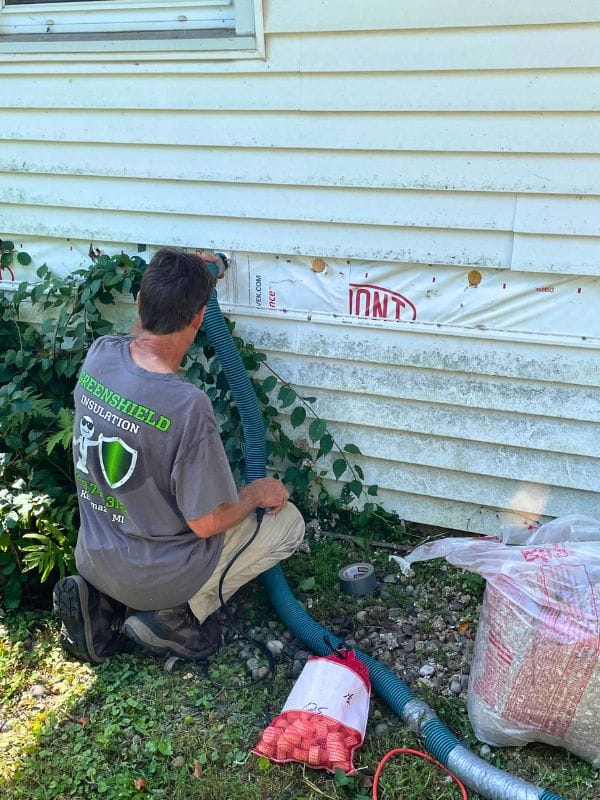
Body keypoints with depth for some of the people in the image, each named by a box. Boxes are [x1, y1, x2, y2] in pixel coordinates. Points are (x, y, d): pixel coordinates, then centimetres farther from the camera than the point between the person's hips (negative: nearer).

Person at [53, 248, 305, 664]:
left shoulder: (99, 354, -13)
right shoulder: (188, 406, -33)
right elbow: (208, 523, -22)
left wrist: (187, 280, 18)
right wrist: (258, 493, -3)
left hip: (95, 559, 6)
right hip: (157, 577, -6)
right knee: (289, 521, 9)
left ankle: (102, 599, 15)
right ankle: (177, 613, 4)